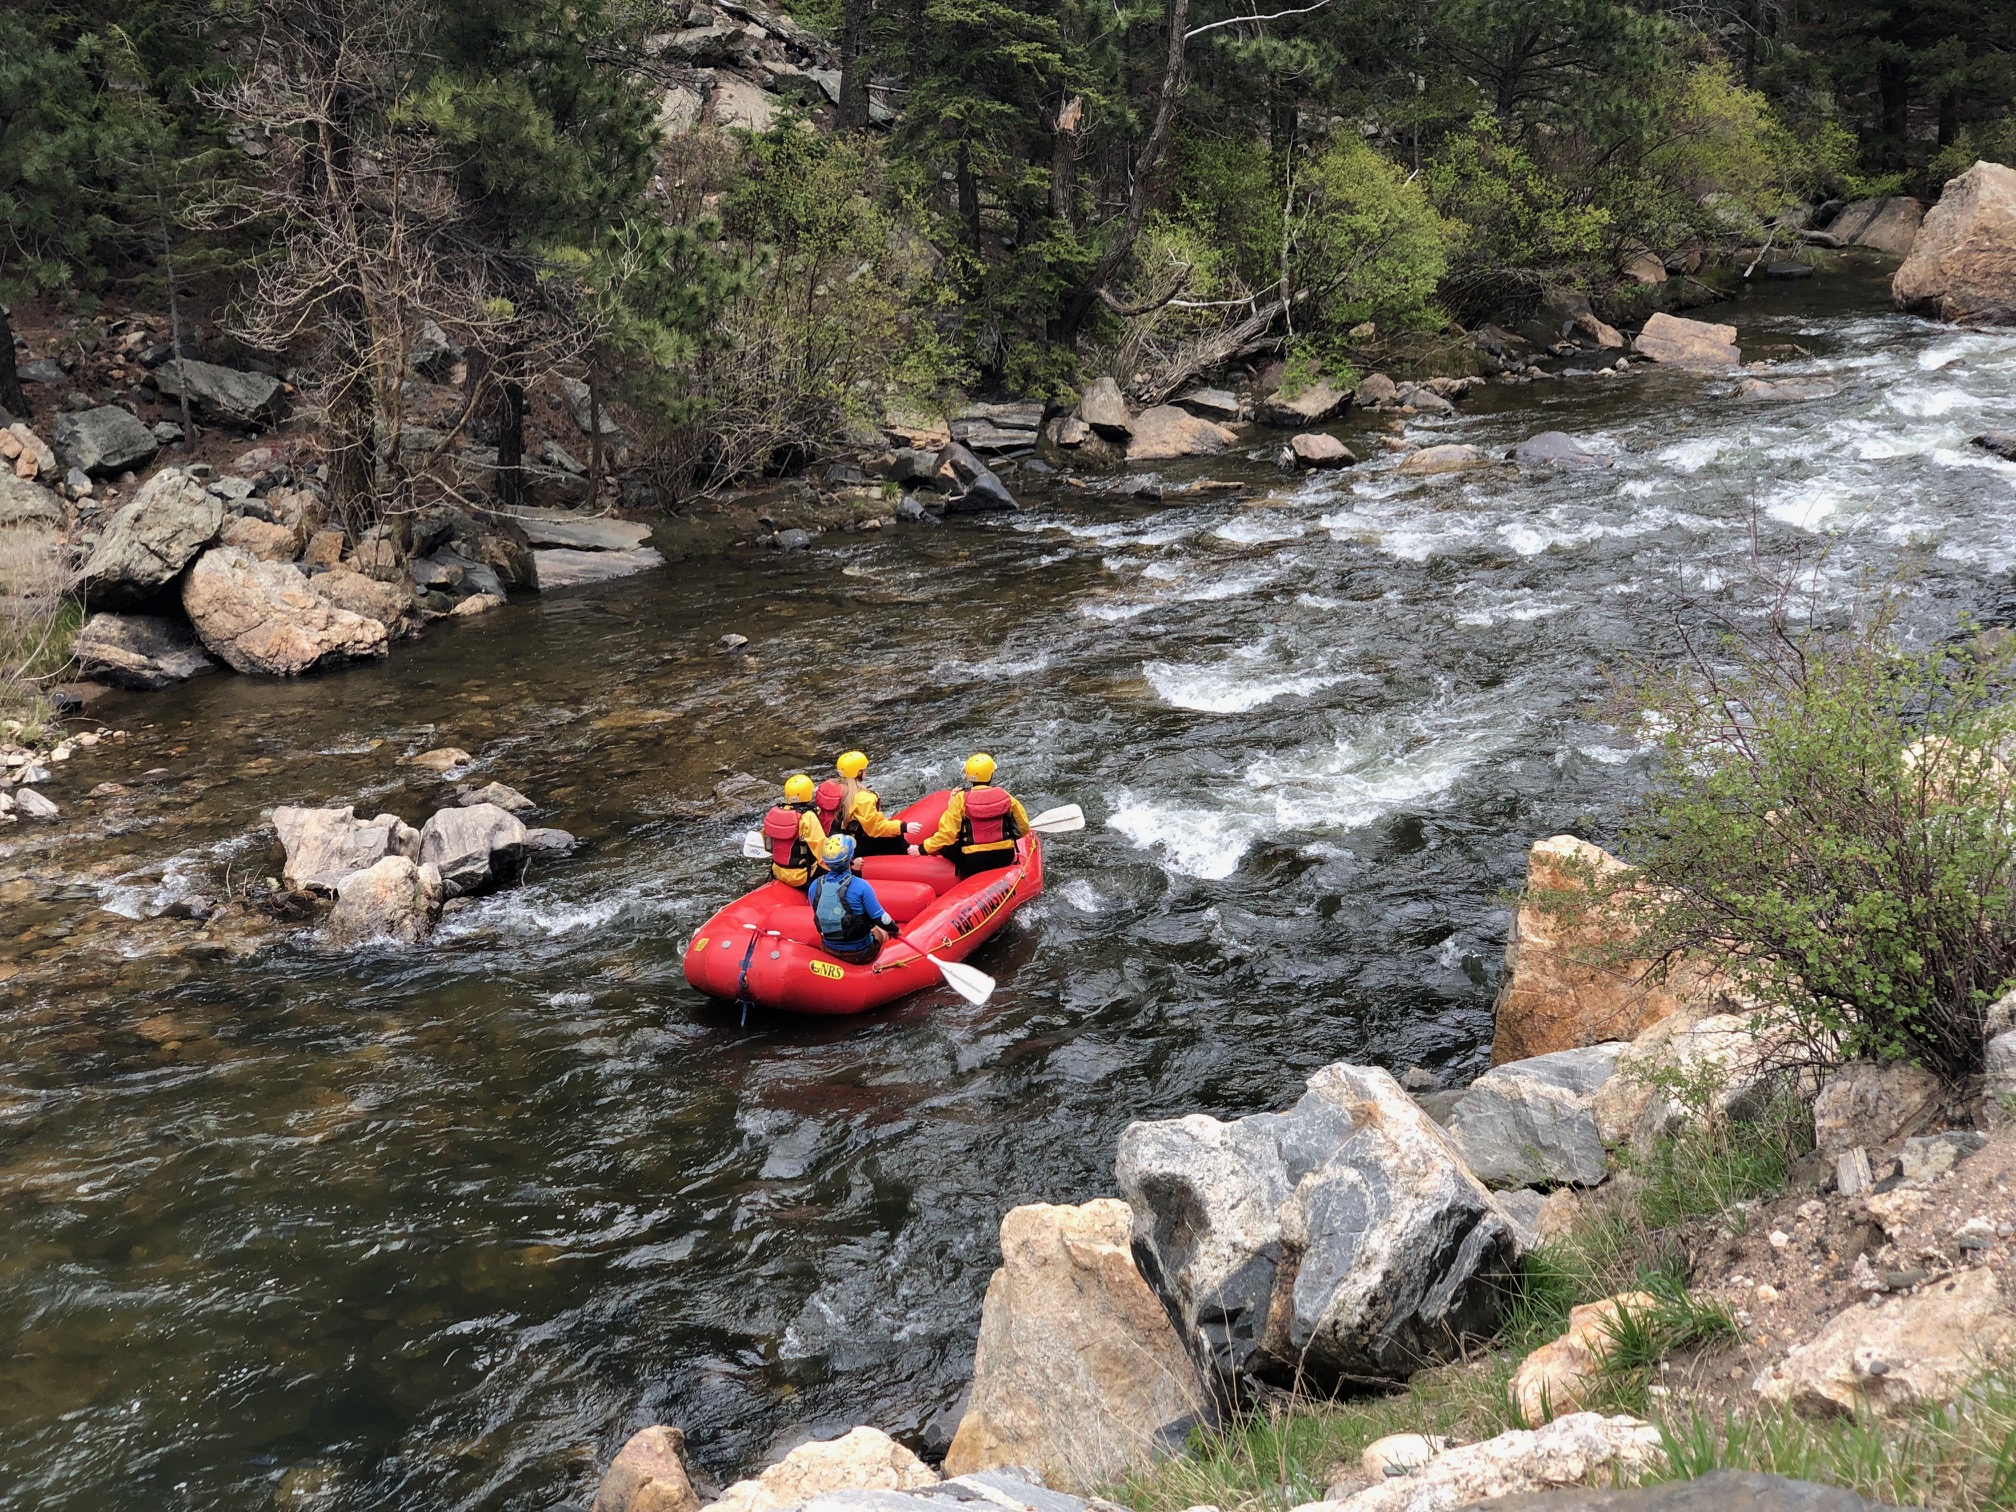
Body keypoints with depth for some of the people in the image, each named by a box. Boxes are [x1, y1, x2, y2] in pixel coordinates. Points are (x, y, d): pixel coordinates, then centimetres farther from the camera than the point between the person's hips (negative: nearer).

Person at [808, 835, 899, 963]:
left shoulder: (815, 885, -9)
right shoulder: (860, 886, -22)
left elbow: (820, 916, 6)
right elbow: (881, 919, -15)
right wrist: (895, 930, 5)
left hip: (829, 950, 3)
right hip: (860, 954, -3)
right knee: (880, 930, 30)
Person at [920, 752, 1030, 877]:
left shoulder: (961, 799, -10)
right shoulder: (1004, 796, -2)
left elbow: (947, 832, -14)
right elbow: (1024, 828, 8)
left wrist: (922, 849, -6)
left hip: (972, 862, -3)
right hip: (1005, 858, 3)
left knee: (945, 846, 19)